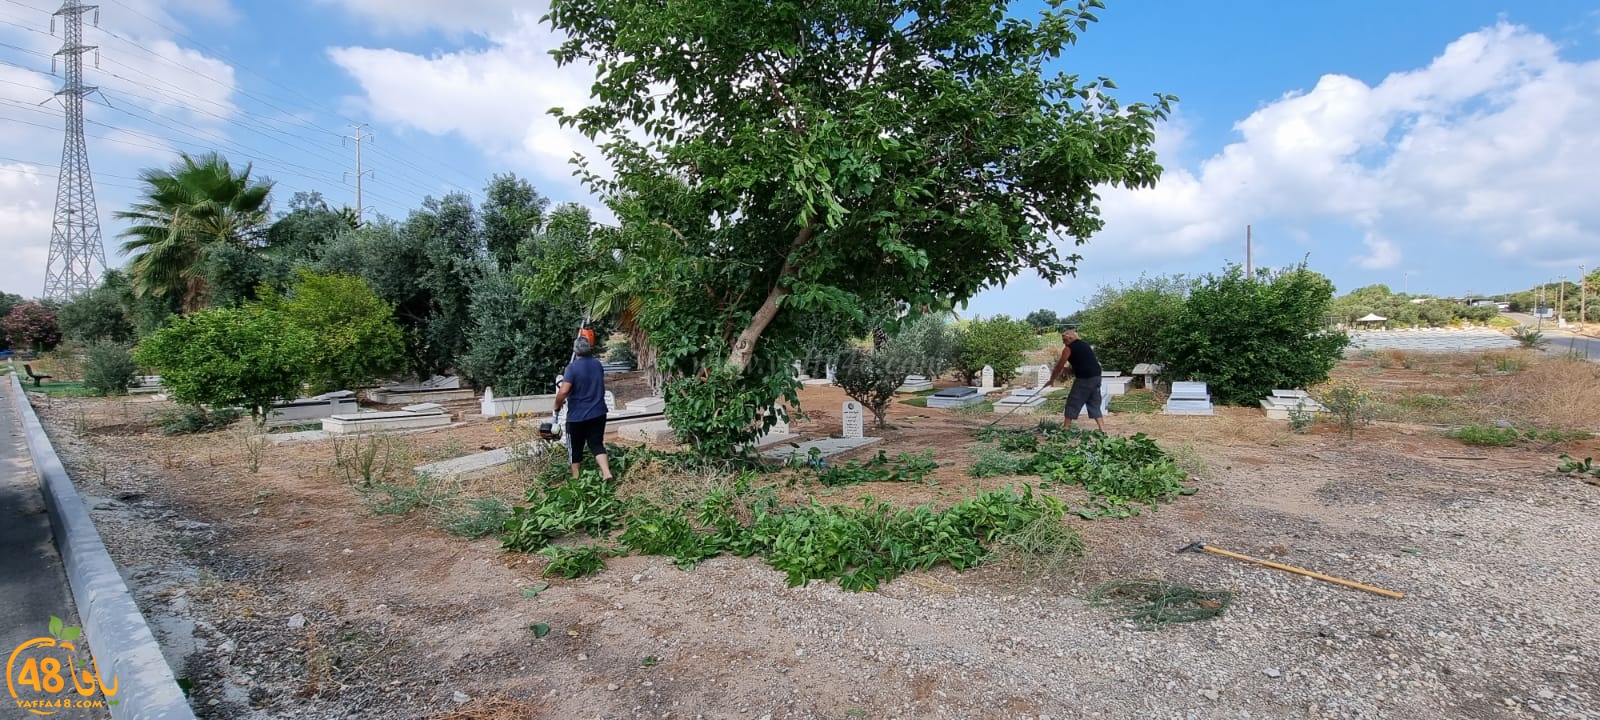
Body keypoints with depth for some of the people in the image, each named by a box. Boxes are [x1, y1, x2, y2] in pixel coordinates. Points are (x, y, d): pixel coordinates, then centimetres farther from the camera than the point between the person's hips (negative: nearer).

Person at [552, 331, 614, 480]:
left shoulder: (573, 367, -16)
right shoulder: (597, 364, 3)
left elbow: (563, 391, -23)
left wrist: (557, 405, -6)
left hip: (577, 416, -4)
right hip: (598, 413, 4)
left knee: (575, 448, 12)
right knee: (597, 444, 10)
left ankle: (576, 478, 22)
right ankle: (607, 473, -6)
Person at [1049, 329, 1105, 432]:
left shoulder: (1069, 348, -2)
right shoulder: (1085, 345, 20)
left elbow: (1059, 366, 2)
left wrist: (1052, 379, 13)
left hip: (1084, 378, -7)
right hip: (1096, 376, 7)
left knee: (1073, 403, 3)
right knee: (1094, 404, 14)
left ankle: (1066, 429, 5)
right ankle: (1102, 429, 9)